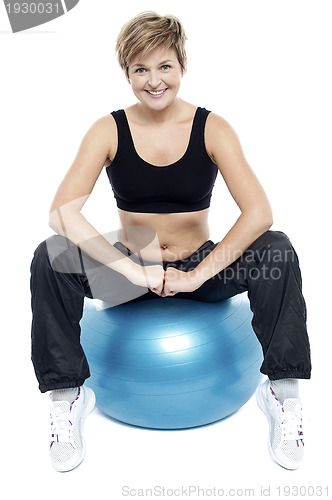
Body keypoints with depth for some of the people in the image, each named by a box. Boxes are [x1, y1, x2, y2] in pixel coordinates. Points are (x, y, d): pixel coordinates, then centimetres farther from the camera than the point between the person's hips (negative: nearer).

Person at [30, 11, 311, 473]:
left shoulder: (211, 128, -8)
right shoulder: (108, 131, -8)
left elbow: (259, 213, -19)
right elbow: (62, 213, -21)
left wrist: (197, 275, -24)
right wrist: (135, 272, -29)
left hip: (202, 267, 0)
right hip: (130, 268, 0)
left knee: (277, 250, -26)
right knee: (50, 258, -25)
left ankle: (282, 392, -12)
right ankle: (67, 395, -10)